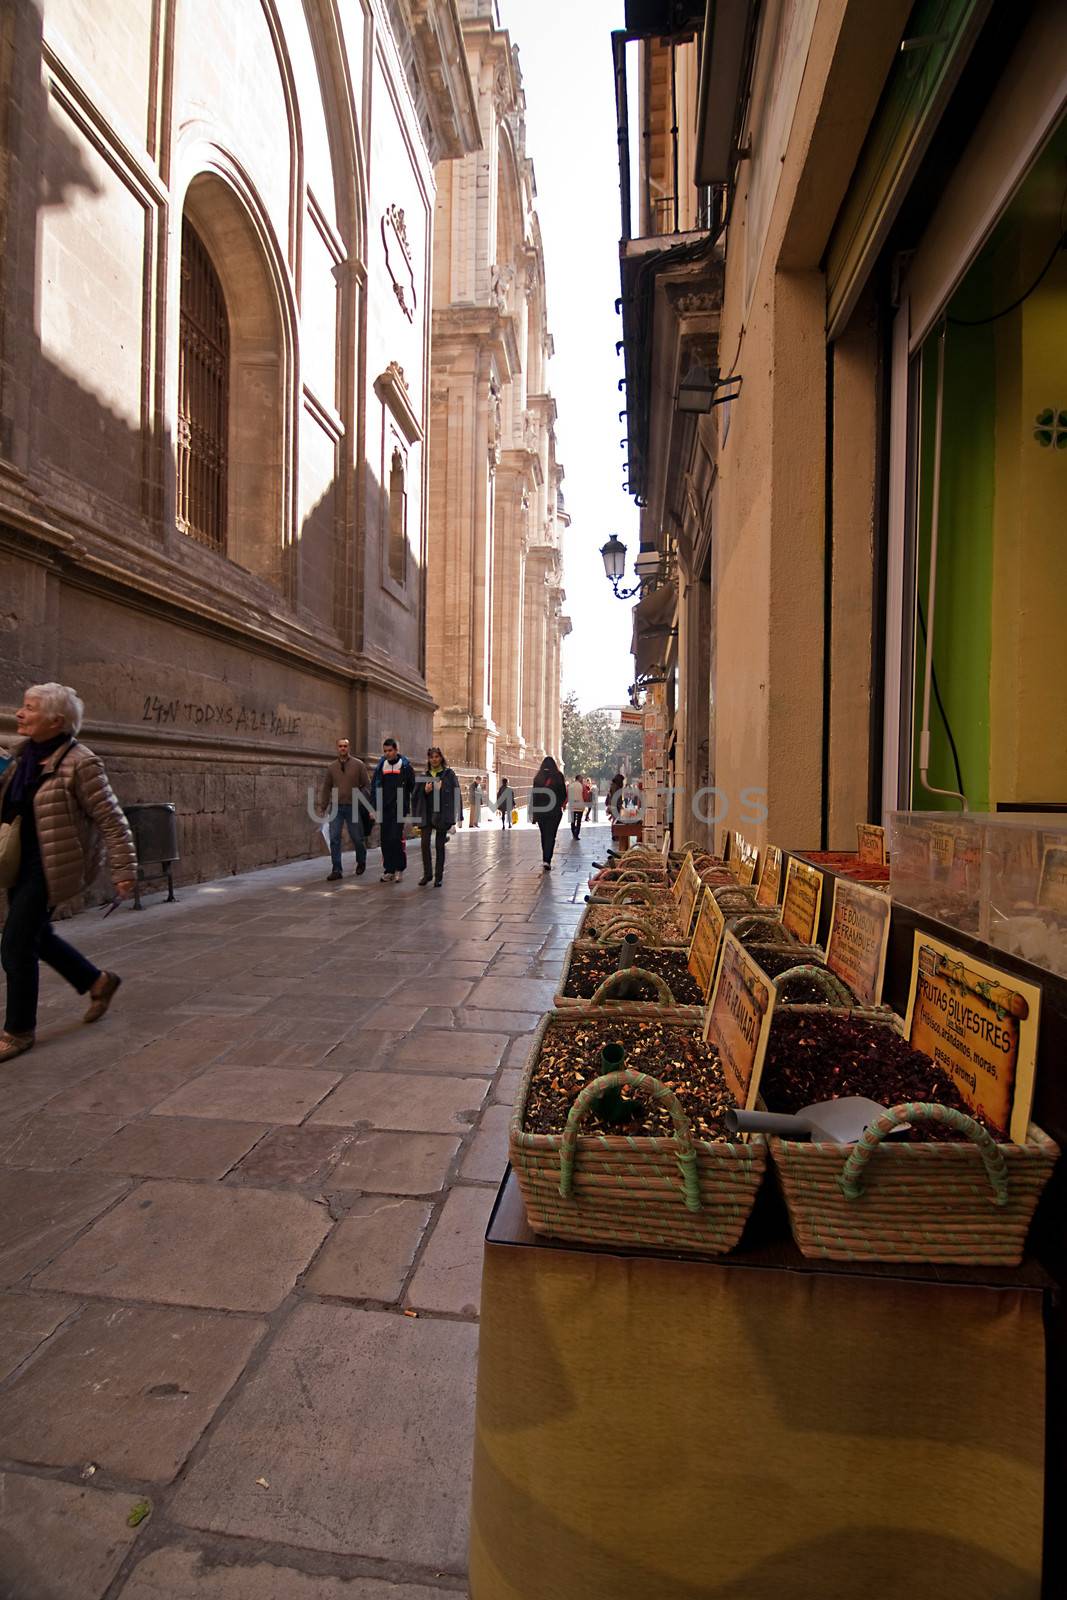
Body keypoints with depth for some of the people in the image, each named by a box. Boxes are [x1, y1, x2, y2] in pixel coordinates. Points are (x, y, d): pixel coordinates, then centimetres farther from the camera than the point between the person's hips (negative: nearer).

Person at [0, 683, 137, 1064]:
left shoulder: (79, 763, -19)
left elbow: (111, 820, -18)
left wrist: (124, 870, -18)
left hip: (52, 867, -9)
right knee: (35, 934, 19)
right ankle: (98, 982, 38)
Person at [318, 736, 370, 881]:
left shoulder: (358, 764, 1)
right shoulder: (331, 767, 9)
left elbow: (366, 785, 0)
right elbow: (326, 788, 13)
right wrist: (323, 807, 9)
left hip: (353, 807, -2)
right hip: (336, 808, 2)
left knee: (357, 838, 6)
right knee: (334, 839, -4)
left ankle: (361, 862, 32)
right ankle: (336, 870, 2)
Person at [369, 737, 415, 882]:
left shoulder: (405, 766, 0)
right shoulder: (381, 766, 9)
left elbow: (413, 787, 2)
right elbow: (374, 787, 9)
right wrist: (373, 808, 2)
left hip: (399, 809, -4)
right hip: (384, 809, 4)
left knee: (395, 838, -11)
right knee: (385, 840, 5)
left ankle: (399, 867, 4)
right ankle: (389, 870, 13)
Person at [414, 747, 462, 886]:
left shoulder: (449, 774, 1)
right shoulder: (424, 776, 10)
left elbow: (456, 794, -2)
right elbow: (417, 795, 13)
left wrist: (457, 816, -9)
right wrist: (425, 791, -10)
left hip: (442, 814, -2)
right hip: (426, 814, 2)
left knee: (439, 846, 3)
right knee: (425, 843, -6)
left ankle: (438, 876, 13)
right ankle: (427, 873, 9)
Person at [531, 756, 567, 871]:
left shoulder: (538, 777, -1)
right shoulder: (559, 776, -4)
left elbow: (534, 794, -2)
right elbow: (564, 793, 0)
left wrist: (533, 810, 4)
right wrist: (561, 804, 18)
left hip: (540, 810, 2)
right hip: (555, 811, -2)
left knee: (544, 835, 16)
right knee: (551, 835, -1)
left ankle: (545, 859, 25)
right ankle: (547, 860, -13)